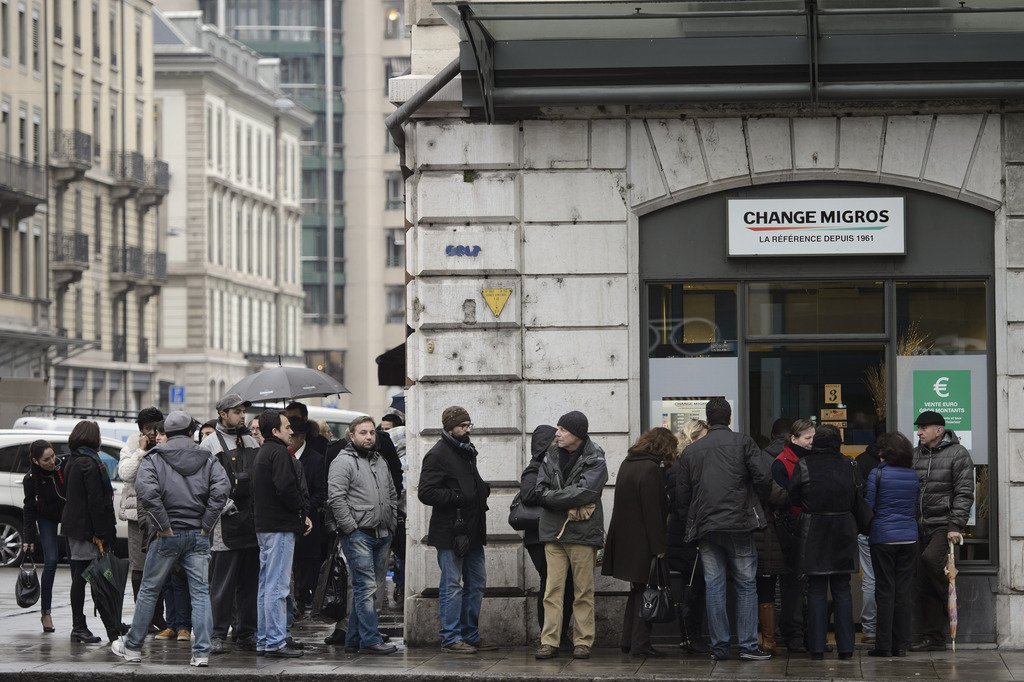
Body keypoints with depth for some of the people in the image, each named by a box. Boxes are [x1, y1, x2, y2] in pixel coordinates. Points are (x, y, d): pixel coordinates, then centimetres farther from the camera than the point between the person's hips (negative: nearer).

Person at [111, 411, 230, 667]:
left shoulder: (154, 458, 0)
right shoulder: (207, 459, 7)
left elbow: (146, 491, -17)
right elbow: (221, 489, -9)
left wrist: (164, 526, -12)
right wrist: (206, 524, -5)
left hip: (167, 535, -1)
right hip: (198, 536, 1)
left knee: (149, 590, 10)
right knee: (200, 593, 2)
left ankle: (133, 647, 18)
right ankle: (201, 653, -5)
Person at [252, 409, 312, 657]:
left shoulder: (261, 453, 19)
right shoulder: (279, 453, -13)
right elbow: (285, 488, -24)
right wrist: (302, 512, -9)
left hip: (264, 526, 10)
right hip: (280, 527, -10)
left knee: (266, 585, 13)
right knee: (277, 586, -8)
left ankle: (263, 640, 17)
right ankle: (276, 642, -8)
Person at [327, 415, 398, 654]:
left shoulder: (380, 462, 19)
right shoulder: (343, 462, -7)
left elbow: (392, 496, 26)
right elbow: (336, 498, -14)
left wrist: (391, 525, 15)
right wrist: (351, 528, -16)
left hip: (382, 536, 8)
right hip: (358, 536, -8)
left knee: (372, 587, 9)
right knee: (366, 587, -11)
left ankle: (354, 639, 15)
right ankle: (370, 640, -11)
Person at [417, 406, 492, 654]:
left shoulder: (468, 451, 17)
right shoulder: (437, 455, -11)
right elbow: (426, 492, -18)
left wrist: (482, 489, 9)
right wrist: (458, 497, -21)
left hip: (472, 531, 9)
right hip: (450, 532, -9)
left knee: (476, 583, 12)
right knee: (452, 585, -5)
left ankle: (470, 635, 20)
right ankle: (451, 639, 0)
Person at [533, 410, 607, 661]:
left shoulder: (595, 460, -3)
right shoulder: (552, 455, 10)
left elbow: (585, 492, -17)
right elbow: (540, 491, 0)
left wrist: (552, 496, -10)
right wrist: (572, 505, -12)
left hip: (583, 533, -3)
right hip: (553, 532, 3)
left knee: (583, 591, 2)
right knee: (553, 589, 0)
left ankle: (583, 642, 8)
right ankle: (549, 642, 0)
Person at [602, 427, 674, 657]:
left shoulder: (627, 464, 11)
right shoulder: (650, 469, -17)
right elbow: (652, 511, -19)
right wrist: (659, 547, -16)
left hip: (625, 541, 9)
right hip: (642, 541, -9)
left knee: (637, 591, 17)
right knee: (645, 592, -2)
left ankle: (627, 641, 19)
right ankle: (640, 644, 0)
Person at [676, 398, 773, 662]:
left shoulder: (690, 451, 9)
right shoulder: (743, 443, 1)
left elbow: (682, 494, 10)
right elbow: (763, 478, -8)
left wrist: (691, 521, 22)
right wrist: (755, 501, 11)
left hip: (705, 526, 3)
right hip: (739, 524, -3)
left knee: (714, 586, 5)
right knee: (746, 585, 3)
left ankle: (719, 647, 5)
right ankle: (748, 645, -1)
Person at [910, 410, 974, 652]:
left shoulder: (957, 454, -3)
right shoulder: (915, 456, 14)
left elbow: (964, 493, -8)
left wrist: (955, 526, -16)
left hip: (945, 524, -6)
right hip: (922, 526, 6)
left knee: (930, 558, -32)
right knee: (925, 587, 2)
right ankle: (933, 639, 6)